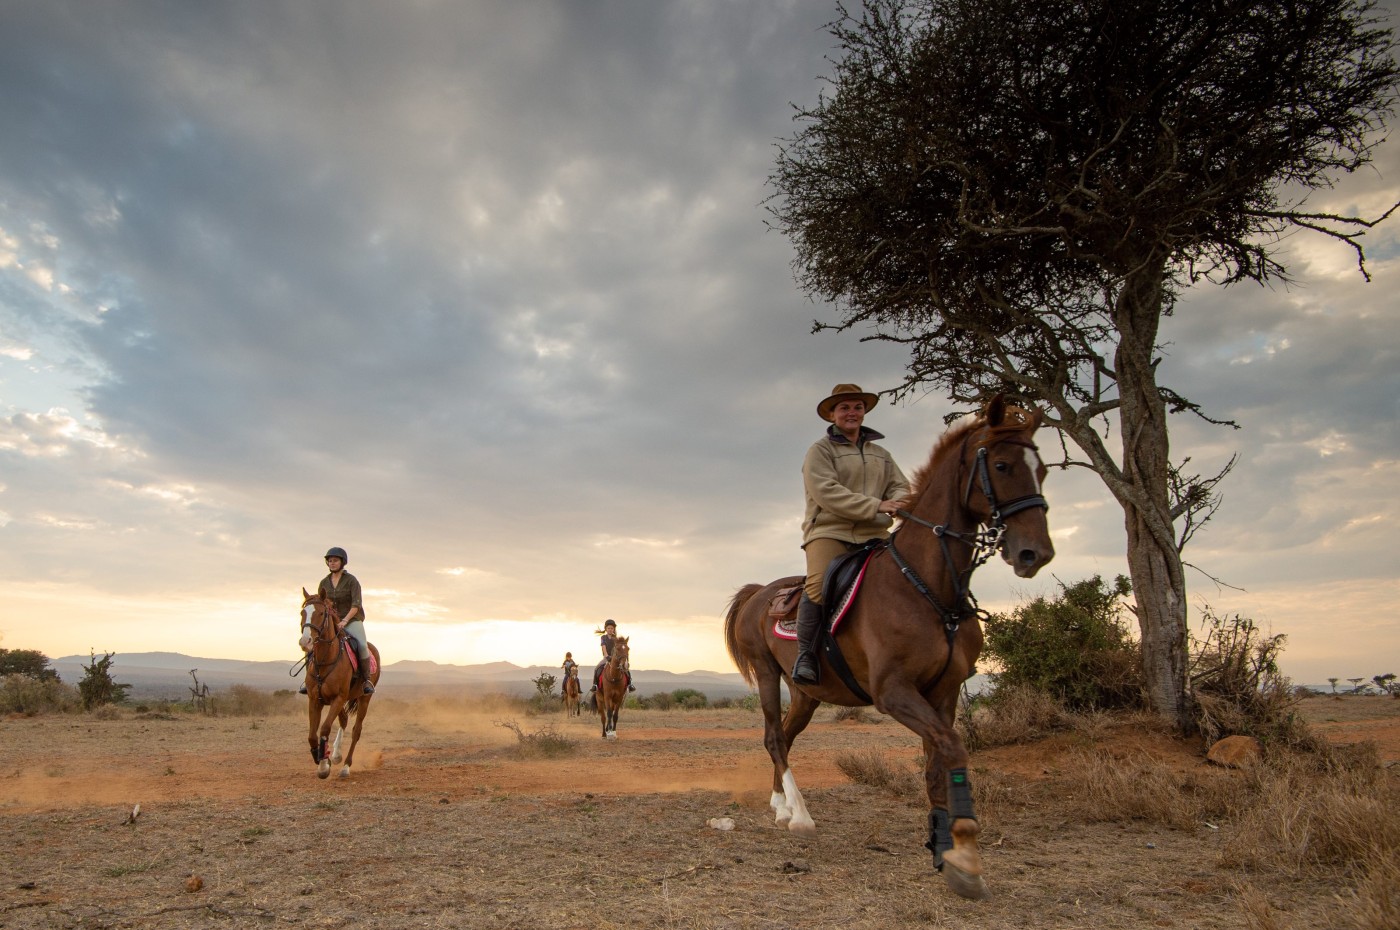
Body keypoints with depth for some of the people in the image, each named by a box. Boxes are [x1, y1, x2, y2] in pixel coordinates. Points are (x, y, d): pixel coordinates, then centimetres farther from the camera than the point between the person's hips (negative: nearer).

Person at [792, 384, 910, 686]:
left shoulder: (881, 454, 23)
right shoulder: (820, 450, 4)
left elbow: (901, 487, 16)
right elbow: (826, 492, -11)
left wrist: (897, 504, -10)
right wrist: (875, 506, -17)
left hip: (874, 535, 5)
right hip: (829, 531, -5)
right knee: (818, 586, -28)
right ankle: (805, 654, -13)